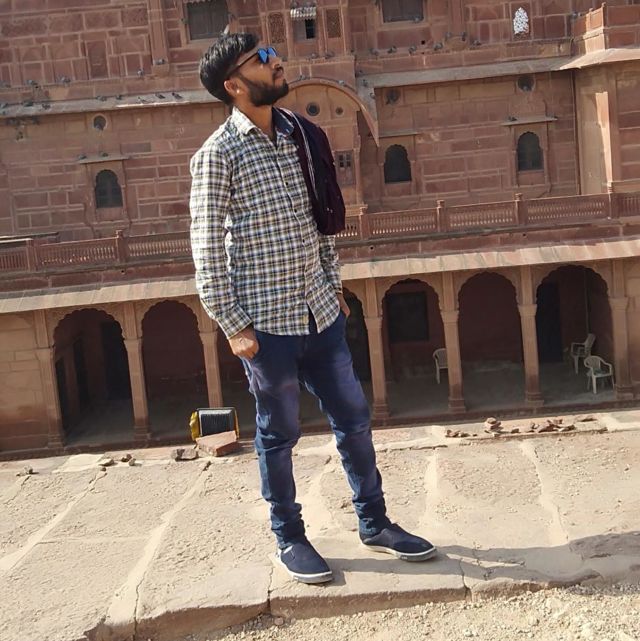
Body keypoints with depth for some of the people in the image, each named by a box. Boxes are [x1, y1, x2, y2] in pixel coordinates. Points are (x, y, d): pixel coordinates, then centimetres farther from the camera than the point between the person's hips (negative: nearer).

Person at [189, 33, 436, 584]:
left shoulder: (296, 135, 8)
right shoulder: (218, 154, -10)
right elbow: (207, 245, -11)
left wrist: (334, 284, 16)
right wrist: (233, 326, -12)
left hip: (320, 310, 6)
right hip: (266, 321, -6)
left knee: (353, 417, 13)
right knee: (279, 433, 8)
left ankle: (374, 523, 30)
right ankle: (289, 538, 28)